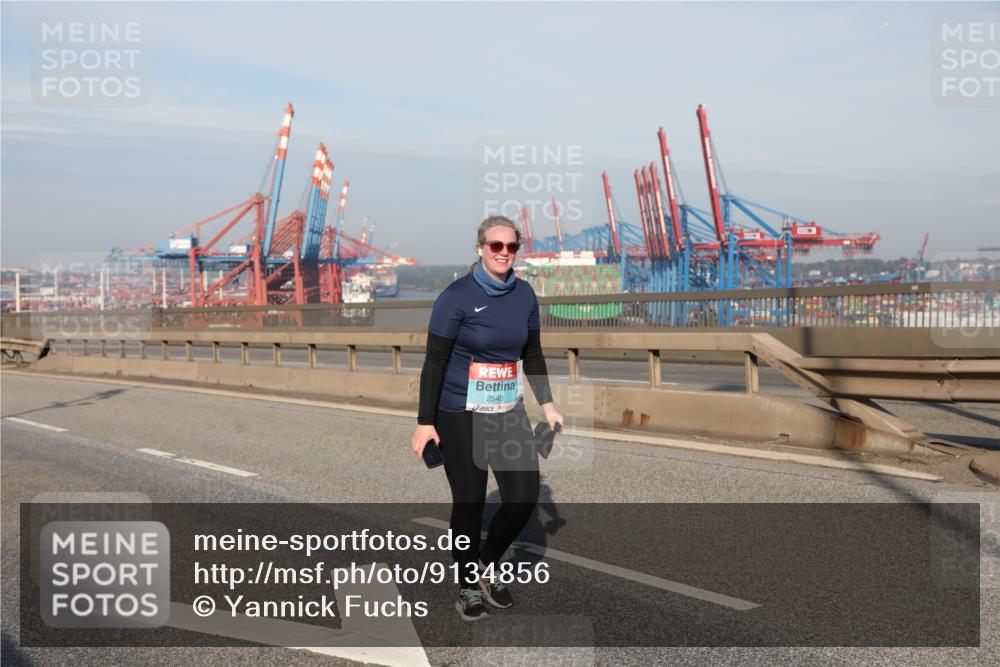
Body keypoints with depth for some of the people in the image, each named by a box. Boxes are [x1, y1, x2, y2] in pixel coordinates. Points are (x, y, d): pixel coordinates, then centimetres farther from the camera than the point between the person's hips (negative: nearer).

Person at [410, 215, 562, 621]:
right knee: (469, 503, 2)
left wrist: (547, 404, 12)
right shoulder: (457, 296, -12)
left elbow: (533, 354, 13)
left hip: (509, 412, 5)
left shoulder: (524, 294, 3)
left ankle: (488, 566, 29)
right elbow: (434, 361, -10)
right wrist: (425, 423, -11)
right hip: (460, 417, -5)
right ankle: (468, 587, 26)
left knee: (524, 497, 1)